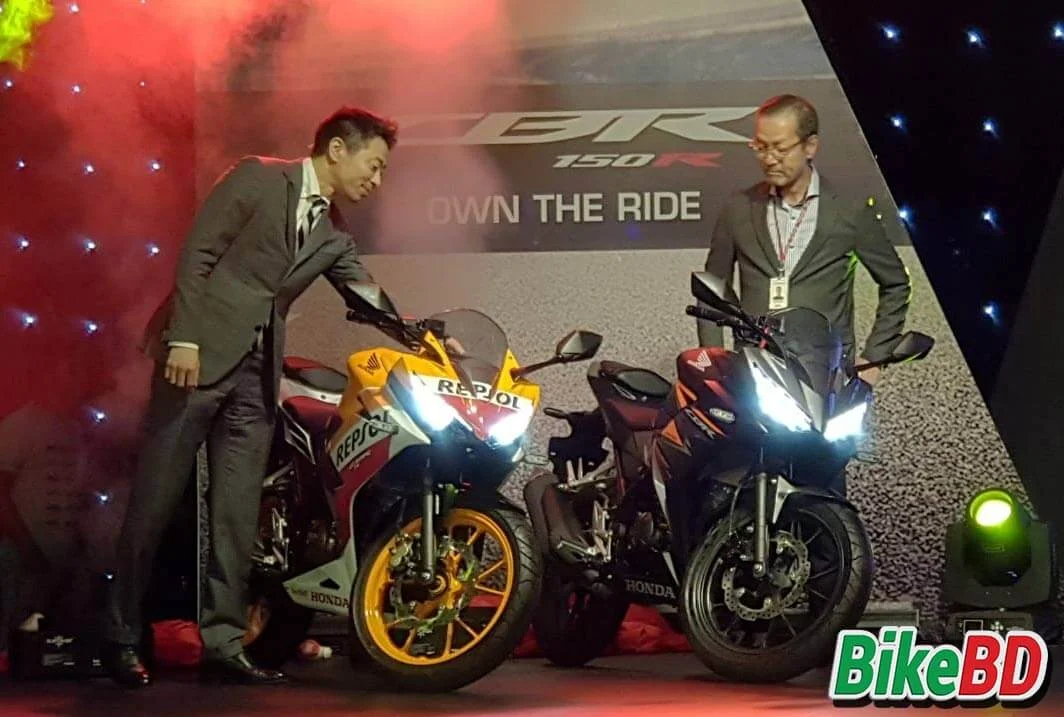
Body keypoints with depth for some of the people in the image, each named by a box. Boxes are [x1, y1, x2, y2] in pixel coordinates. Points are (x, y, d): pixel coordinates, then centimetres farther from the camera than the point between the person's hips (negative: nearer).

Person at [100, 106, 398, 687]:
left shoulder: (333, 233, 16)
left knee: (238, 514, 3)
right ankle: (120, 635, 5)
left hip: (256, 371, 7)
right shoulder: (258, 178, -2)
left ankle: (223, 642, 5)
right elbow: (198, 252, -8)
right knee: (154, 501, -3)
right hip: (199, 353, -6)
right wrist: (185, 338, -16)